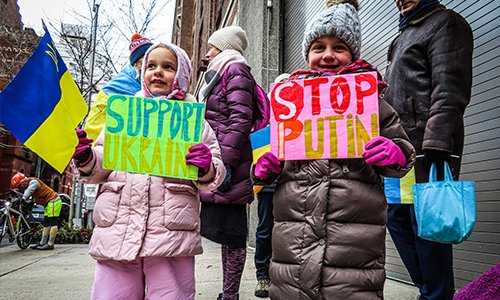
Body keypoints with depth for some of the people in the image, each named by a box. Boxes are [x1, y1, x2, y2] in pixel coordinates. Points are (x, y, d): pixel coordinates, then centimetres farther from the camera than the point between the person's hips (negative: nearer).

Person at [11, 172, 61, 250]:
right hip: (49, 203, 11)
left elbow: (26, 195, -25)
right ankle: (42, 243, 17)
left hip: (53, 201, -11)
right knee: (46, 223, 12)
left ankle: (50, 244, -13)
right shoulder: (28, 185, 16)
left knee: (53, 222, -11)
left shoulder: (33, 182, -14)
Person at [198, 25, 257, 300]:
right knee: (226, 231, 11)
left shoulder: (235, 70, -1)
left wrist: (226, 162, -22)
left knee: (229, 231, -6)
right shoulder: (217, 76, 28)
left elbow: (240, 119, -15)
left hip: (227, 164, -10)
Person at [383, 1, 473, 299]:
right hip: (401, 147, 9)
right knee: (397, 217, 11)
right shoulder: (406, 34, 28)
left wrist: (437, 143, -23)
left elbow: (449, 90, -14)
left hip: (427, 148, -9)